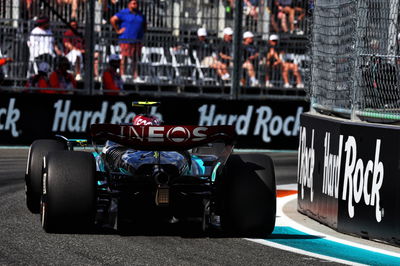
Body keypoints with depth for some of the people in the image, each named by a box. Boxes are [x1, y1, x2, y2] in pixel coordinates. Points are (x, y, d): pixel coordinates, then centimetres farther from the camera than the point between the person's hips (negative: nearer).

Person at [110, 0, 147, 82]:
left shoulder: (140, 15, 16)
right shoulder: (123, 13, -3)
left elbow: (145, 24, 32)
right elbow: (112, 20, -10)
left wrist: (143, 32, 18)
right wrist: (117, 30, -10)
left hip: (137, 40, 6)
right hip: (126, 40, -6)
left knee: (135, 59, 5)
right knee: (124, 57, -7)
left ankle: (136, 77, 5)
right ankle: (122, 76, -8)